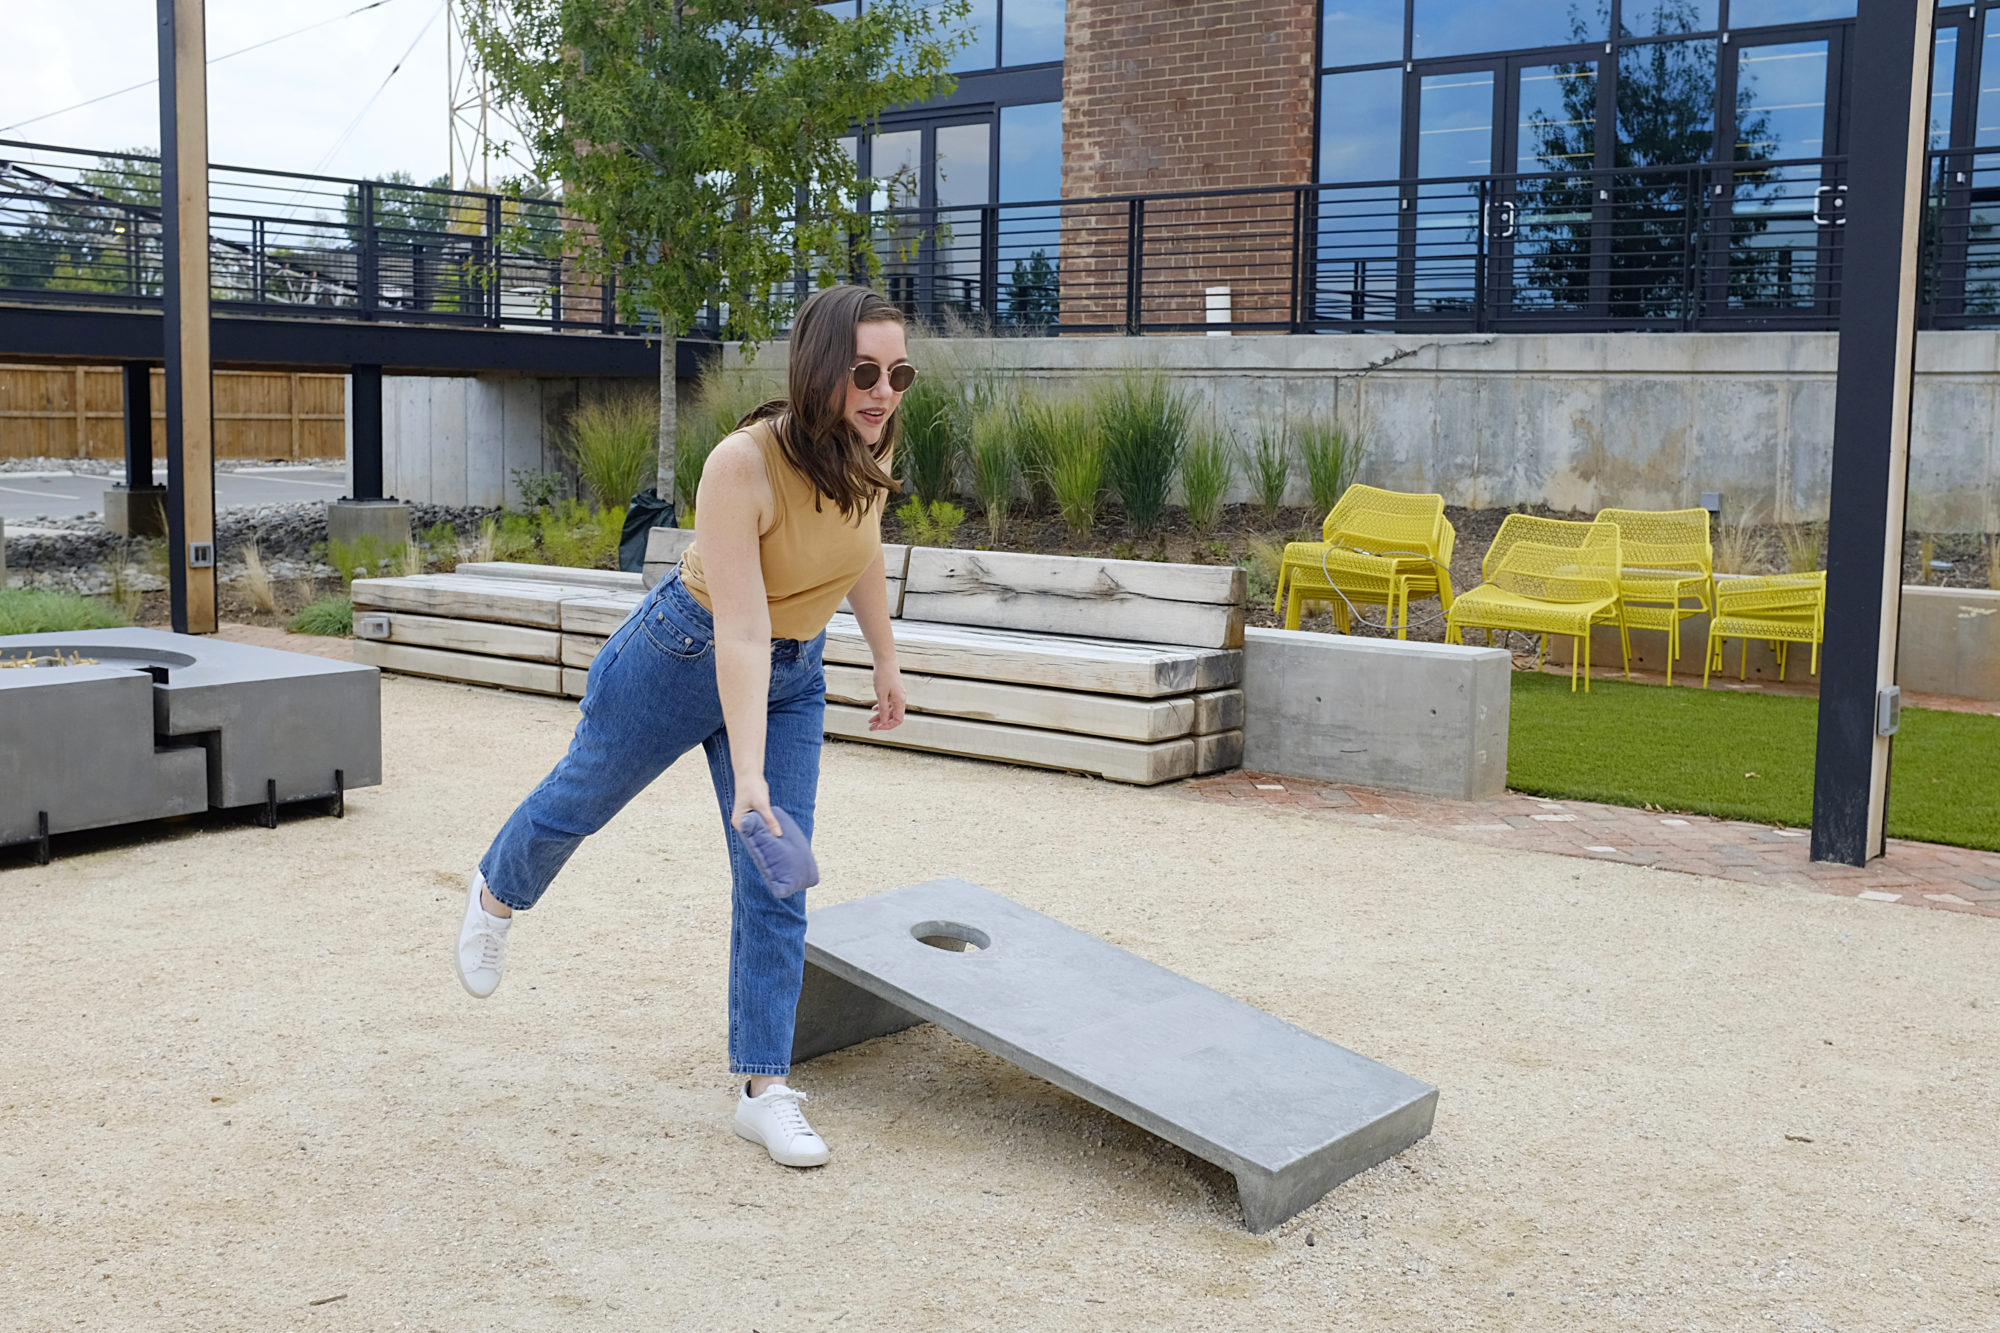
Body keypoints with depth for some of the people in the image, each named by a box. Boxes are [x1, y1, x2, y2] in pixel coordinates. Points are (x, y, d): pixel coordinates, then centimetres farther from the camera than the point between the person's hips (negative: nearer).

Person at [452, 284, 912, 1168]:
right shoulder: (743, 464, -34)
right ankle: (497, 894, 54)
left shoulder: (872, 447, -14)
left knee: (775, 885, -1)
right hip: (682, 655, -4)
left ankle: (765, 1091, 8)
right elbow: (737, 631, -36)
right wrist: (749, 777, -40)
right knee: (582, 799, 21)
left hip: (791, 678, 4)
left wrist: (885, 659, 14)